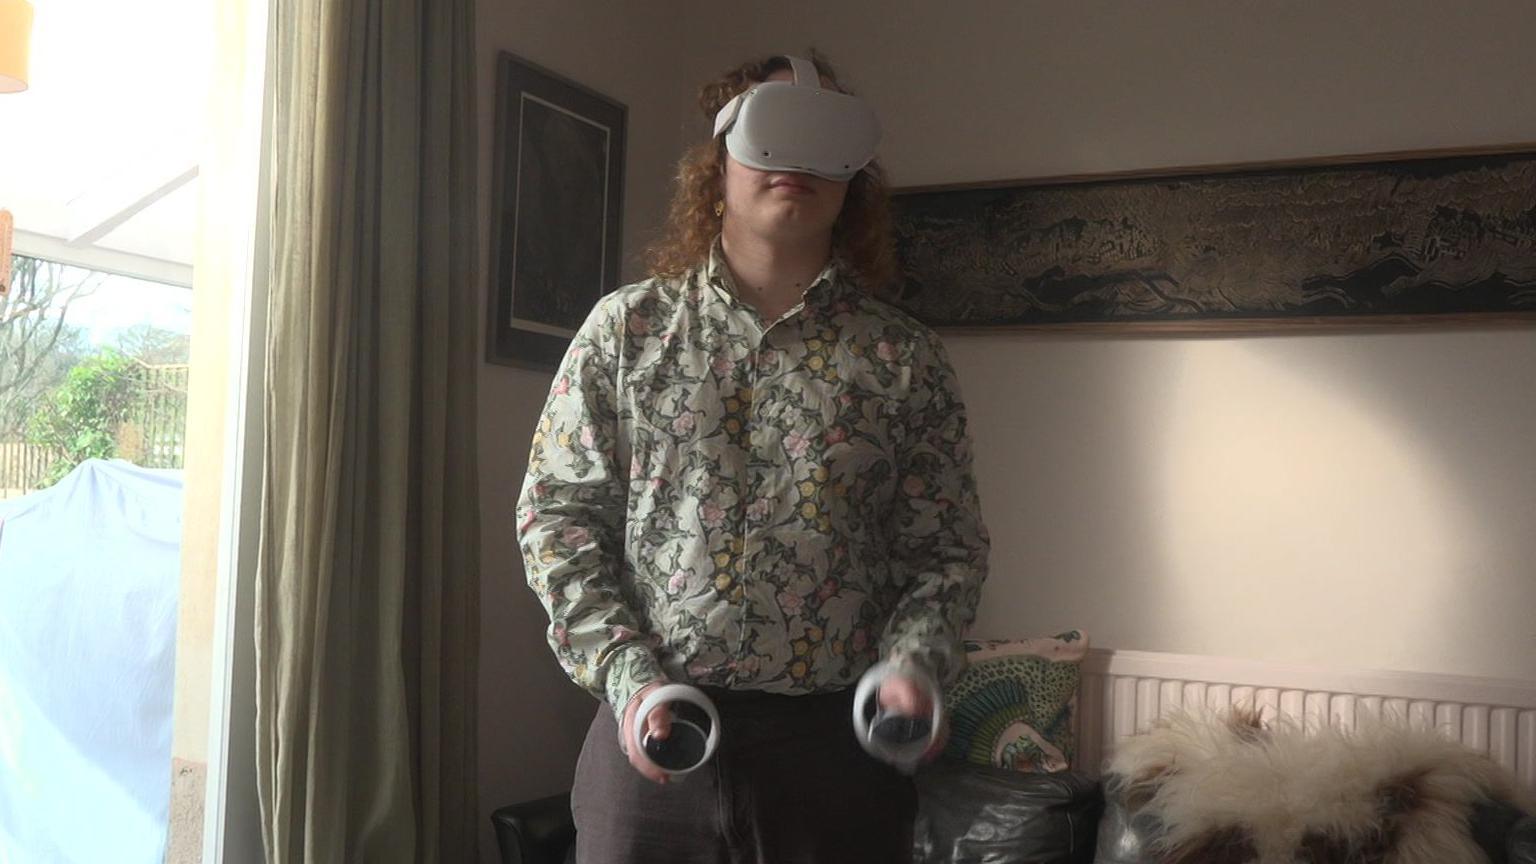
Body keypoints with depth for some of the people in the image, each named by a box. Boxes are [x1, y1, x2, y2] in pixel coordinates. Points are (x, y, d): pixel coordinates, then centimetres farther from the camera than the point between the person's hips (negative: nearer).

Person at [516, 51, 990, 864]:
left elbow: (945, 550, 5)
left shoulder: (904, 356, 3)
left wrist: (914, 665, -13)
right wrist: (624, 672, -8)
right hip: (652, 733, 0)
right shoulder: (626, 326, 3)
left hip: (838, 740, 0)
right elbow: (556, 512, 2)